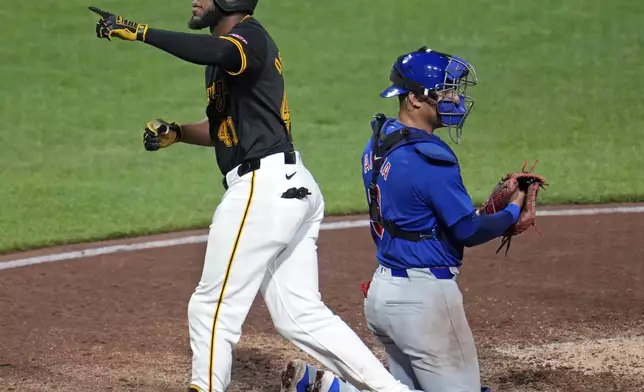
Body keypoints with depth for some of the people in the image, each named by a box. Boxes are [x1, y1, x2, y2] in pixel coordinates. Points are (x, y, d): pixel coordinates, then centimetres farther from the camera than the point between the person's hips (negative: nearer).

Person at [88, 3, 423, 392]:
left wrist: (139, 32, -38)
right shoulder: (234, 46, 20)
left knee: (214, 306, -3)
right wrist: (176, 133, 12)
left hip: (264, 188, -11)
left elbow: (216, 52, -37)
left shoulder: (250, 36, -11)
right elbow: (225, 127, 29)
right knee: (301, 315, 12)